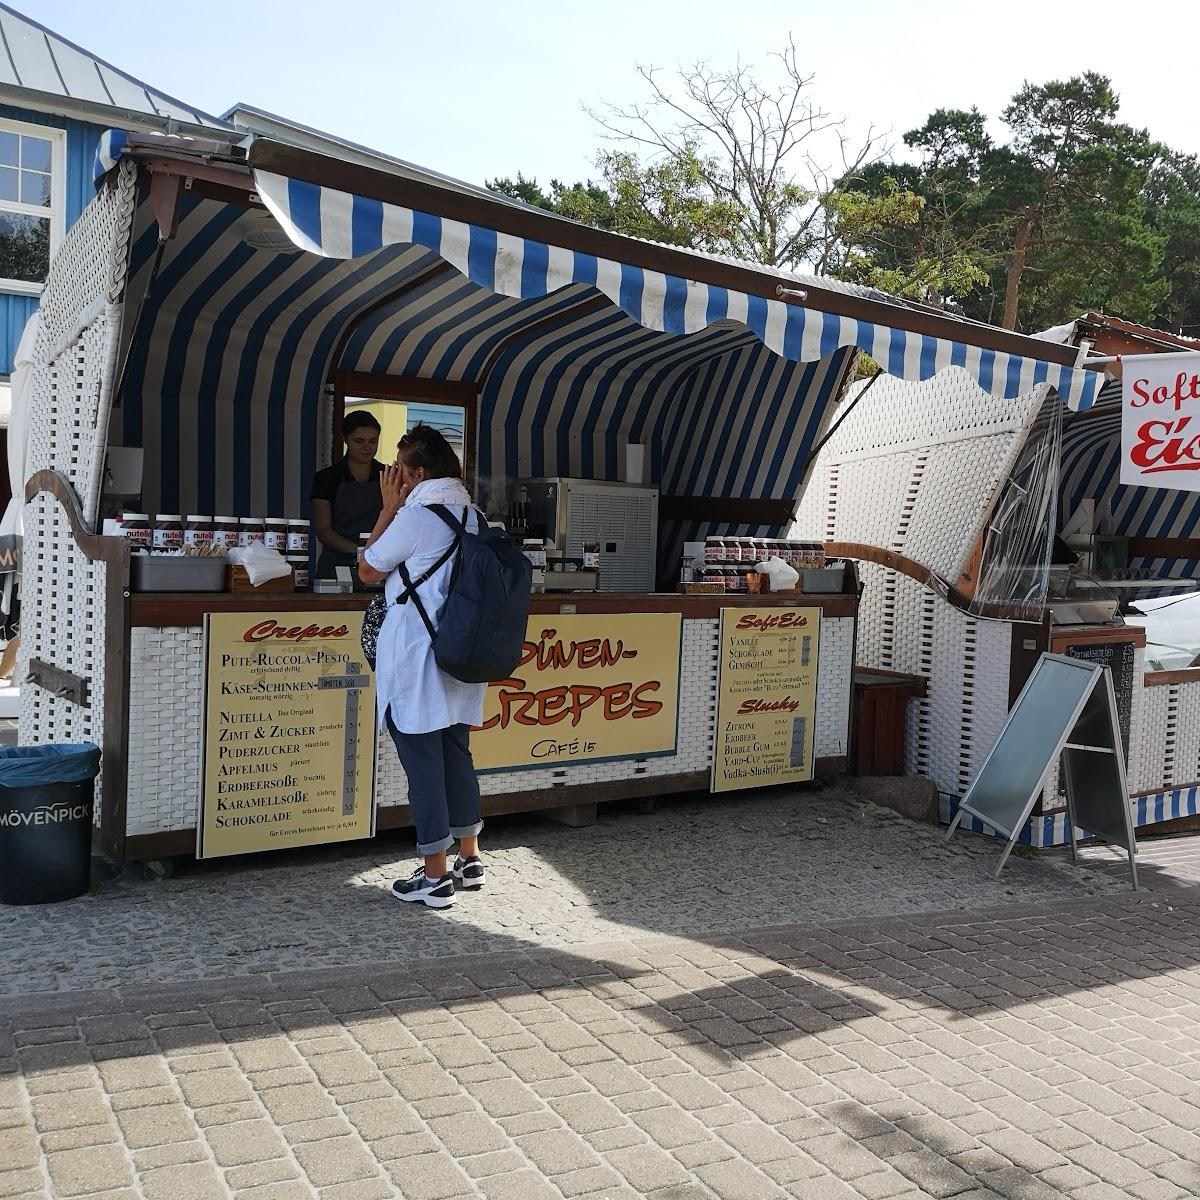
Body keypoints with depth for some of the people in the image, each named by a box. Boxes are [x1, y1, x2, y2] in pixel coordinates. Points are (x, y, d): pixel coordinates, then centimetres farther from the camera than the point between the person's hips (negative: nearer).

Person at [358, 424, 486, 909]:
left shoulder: (415, 515, -14)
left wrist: (389, 507, -1)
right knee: (456, 754, 16)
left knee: (422, 761, -1)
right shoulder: (472, 514, 10)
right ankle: (469, 860, 25)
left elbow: (369, 570, -3)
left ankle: (434, 876, 6)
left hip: (416, 659, -8)